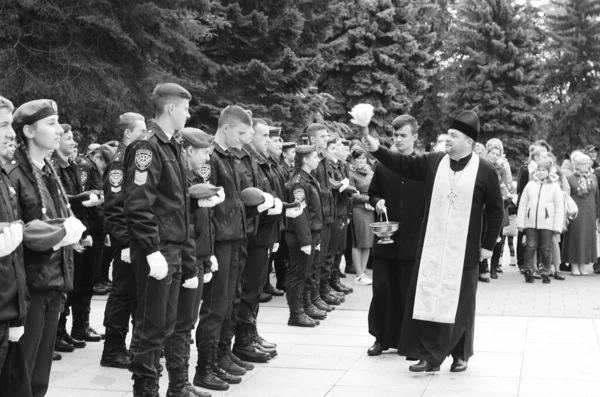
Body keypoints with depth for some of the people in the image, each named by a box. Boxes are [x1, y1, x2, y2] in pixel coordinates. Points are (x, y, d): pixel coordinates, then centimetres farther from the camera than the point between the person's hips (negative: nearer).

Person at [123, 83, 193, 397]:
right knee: (151, 325, 0)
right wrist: (153, 251, -23)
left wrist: (179, 248, 17)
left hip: (173, 249, 9)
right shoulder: (147, 146, -14)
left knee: (165, 323, 15)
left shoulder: (170, 147, 15)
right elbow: (137, 205, -21)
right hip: (157, 250, -9)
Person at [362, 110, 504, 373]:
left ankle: (460, 355, 24)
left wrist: (488, 244, 0)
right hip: (431, 248, 3)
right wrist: (375, 148, -12)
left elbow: (495, 211, 0)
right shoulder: (432, 162, 3)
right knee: (427, 299, 2)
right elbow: (402, 164, 3)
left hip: (463, 251, -2)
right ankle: (429, 355, 9)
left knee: (459, 303, 7)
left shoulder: (484, 171, -5)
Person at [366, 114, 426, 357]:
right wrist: (377, 202, -6)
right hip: (385, 238, 3)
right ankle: (382, 338, 14)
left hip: (413, 240, -2)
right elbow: (372, 194, 17)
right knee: (382, 289, 4)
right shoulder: (382, 165, 7)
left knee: (408, 292, 4)